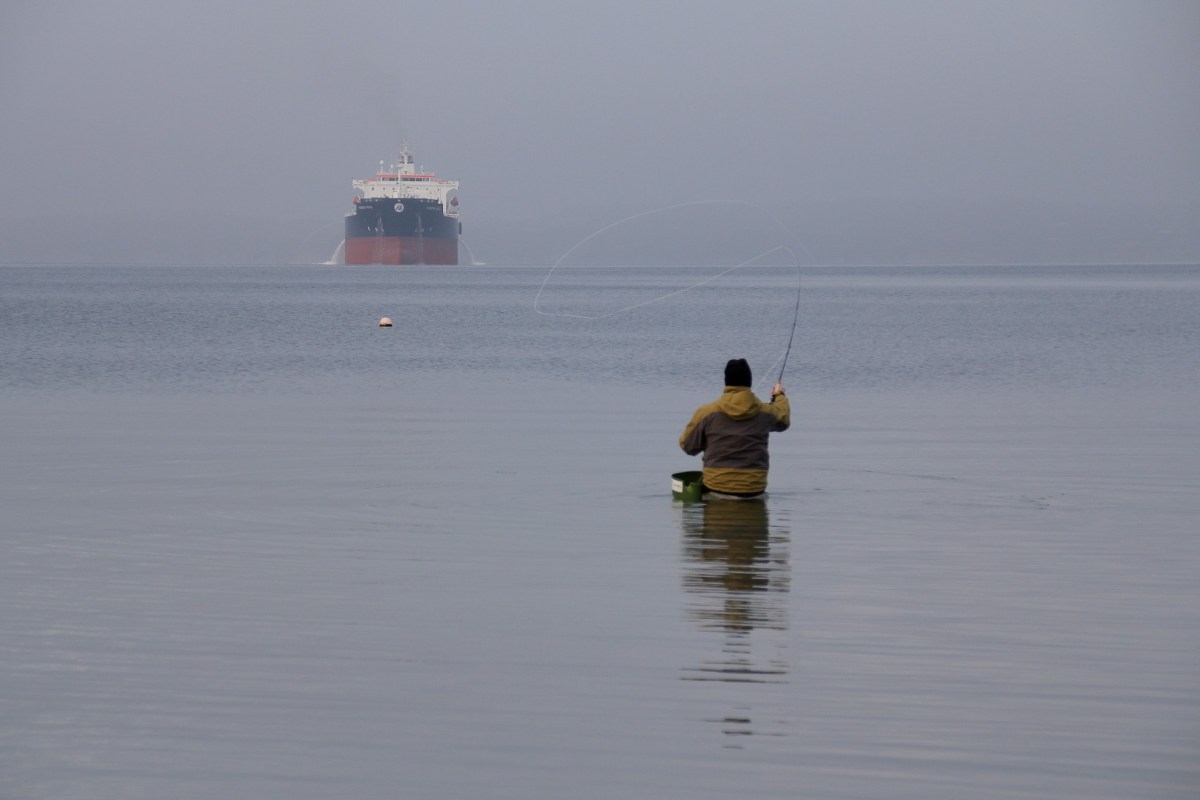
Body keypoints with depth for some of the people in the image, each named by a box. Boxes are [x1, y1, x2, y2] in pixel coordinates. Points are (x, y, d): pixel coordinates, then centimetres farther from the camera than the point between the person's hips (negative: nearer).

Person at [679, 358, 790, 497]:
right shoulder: (766, 412, 0)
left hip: (717, 488, -2)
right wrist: (780, 396, 46)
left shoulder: (706, 413, -7)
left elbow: (688, 446, 3)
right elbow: (783, 420, 25)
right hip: (754, 490, 2)